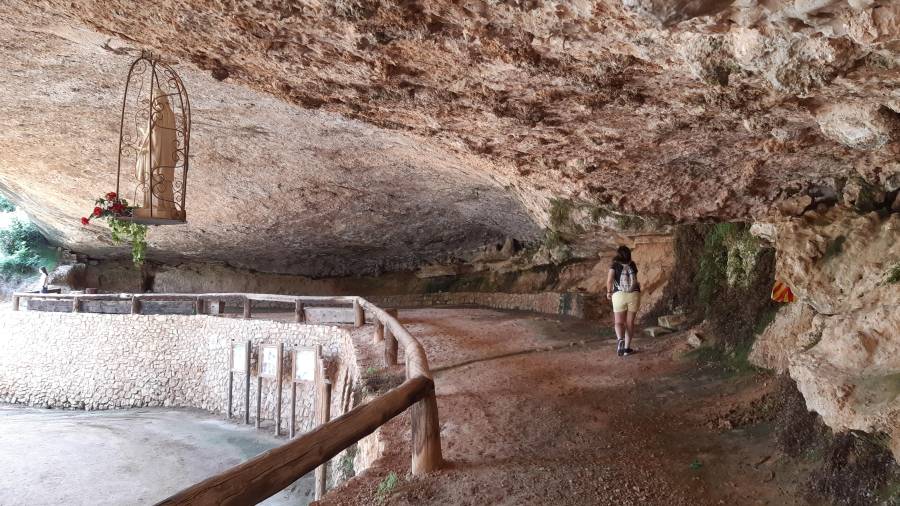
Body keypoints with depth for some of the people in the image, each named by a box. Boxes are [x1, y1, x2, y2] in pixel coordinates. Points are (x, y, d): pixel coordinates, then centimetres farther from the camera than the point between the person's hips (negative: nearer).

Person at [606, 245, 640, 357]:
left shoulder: (614, 265, 2)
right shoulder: (632, 265, 9)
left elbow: (609, 279, -10)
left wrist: (608, 291, 6)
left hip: (619, 295, -2)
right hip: (634, 294, 2)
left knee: (619, 322, 5)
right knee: (630, 322, 10)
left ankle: (620, 340, -23)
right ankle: (627, 348, 10)